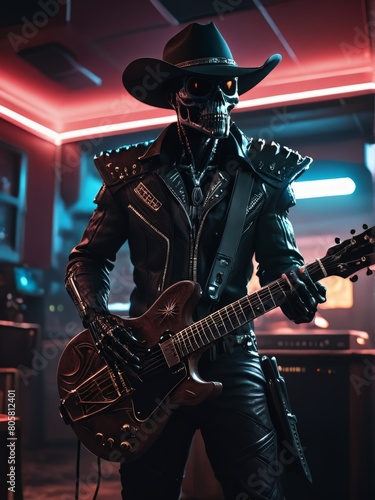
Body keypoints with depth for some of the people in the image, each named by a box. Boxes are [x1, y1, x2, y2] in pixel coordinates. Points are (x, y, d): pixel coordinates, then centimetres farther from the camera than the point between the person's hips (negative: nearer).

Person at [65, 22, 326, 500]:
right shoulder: (130, 172, 3)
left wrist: (295, 285, -19)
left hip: (231, 358, 0)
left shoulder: (264, 172, 4)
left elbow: (280, 258, 4)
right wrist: (99, 320, -10)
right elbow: (86, 260, 7)